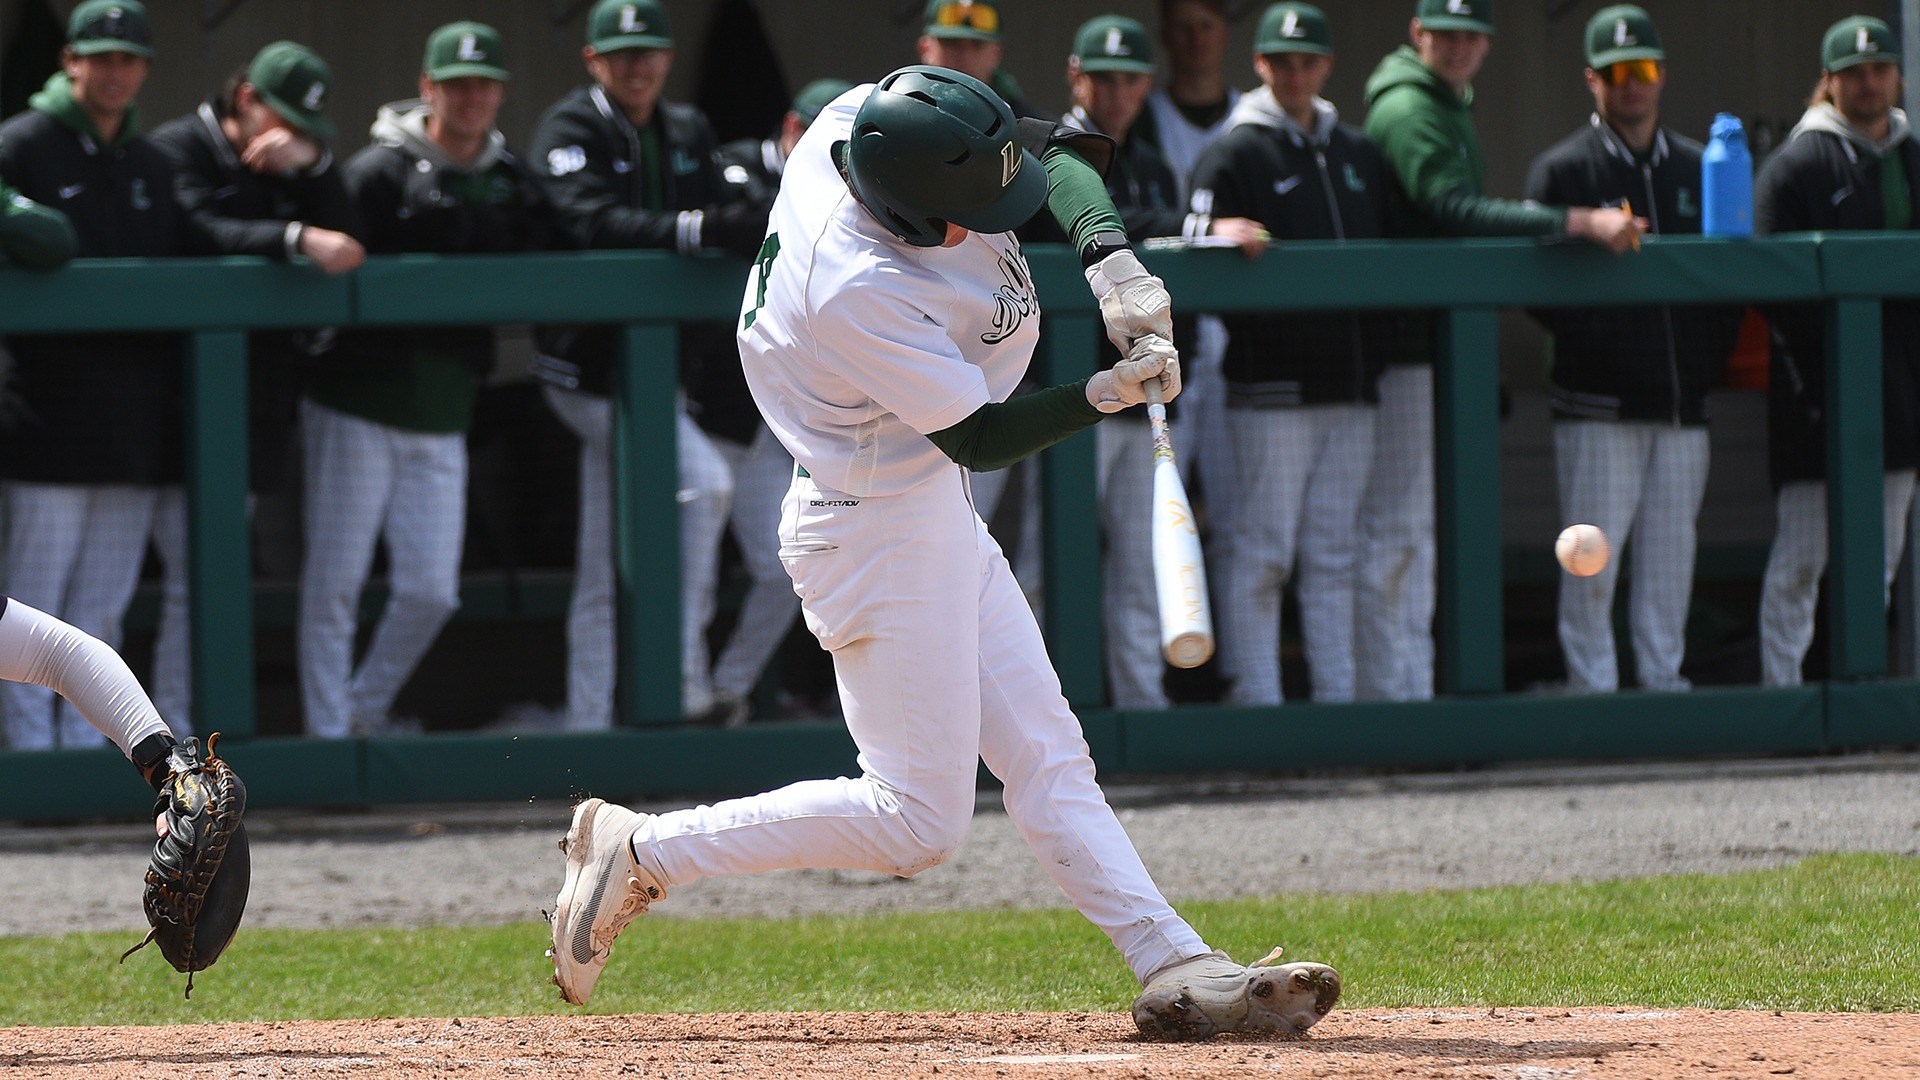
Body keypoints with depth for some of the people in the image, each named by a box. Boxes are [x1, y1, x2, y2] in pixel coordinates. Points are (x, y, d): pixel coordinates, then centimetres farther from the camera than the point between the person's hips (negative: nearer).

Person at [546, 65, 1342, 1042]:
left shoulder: (855, 124, -10)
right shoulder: (862, 292, -33)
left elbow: (1054, 153, -1)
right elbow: (978, 436, -22)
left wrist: (1107, 255, -17)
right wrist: (1108, 394, -31)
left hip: (933, 516, 10)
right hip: (878, 531, -10)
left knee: (1046, 756, 8)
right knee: (914, 824, -2)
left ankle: (1174, 967, 8)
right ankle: (641, 853, 4)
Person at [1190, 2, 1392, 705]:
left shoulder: (1359, 154, 18)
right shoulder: (1235, 154, 0)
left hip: (1352, 384, 6)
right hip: (1273, 385, -6)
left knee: (1333, 556, 8)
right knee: (1261, 553, -6)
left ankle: (1337, 699, 10)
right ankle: (1254, 699, -3)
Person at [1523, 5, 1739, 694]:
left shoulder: (1697, 169, 16)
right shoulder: (1563, 171, 2)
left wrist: (1712, 361, 4)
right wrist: (1596, 337, -16)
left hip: (1683, 402, 4)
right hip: (1598, 405, -4)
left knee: (1671, 554, 6)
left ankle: (1663, 680, 13)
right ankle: (1591, 685, -1)